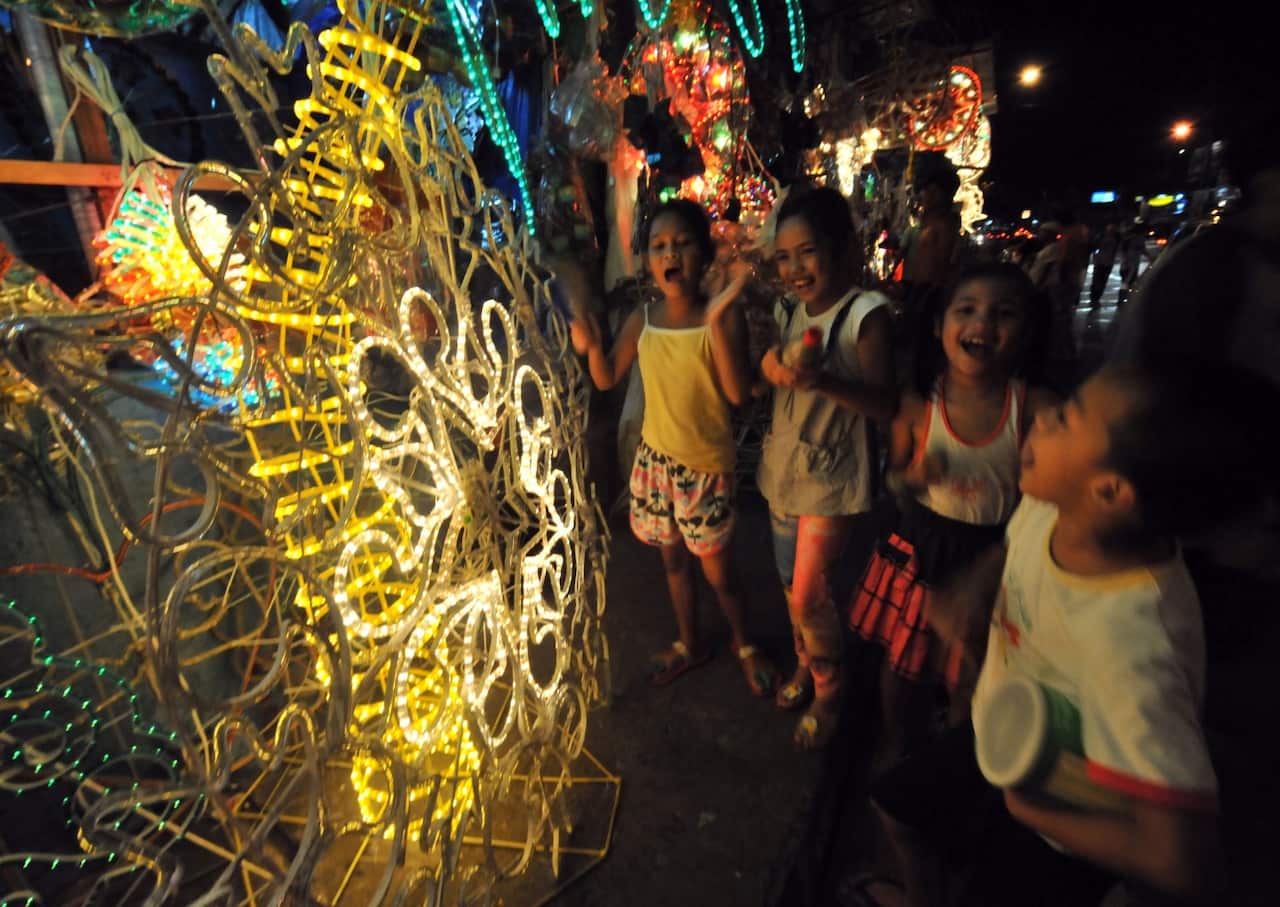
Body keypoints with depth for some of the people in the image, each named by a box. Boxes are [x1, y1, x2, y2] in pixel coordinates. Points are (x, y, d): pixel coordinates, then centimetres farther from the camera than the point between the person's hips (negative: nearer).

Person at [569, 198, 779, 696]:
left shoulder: (724, 317, -17)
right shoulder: (641, 320, -5)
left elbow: (738, 392, -27)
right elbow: (607, 379, 5)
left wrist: (716, 318, -35)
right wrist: (591, 348, -16)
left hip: (706, 464, -4)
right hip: (655, 458, 4)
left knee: (715, 567, 10)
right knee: (672, 557, 20)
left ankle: (743, 643, 41)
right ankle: (689, 644, 44)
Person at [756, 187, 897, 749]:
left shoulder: (865, 313, -15)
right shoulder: (787, 310, 4)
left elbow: (884, 403, -20)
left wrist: (824, 381, -35)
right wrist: (768, 369, -9)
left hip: (832, 474, -6)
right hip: (784, 464, 6)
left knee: (808, 593, -2)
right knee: (791, 583, 18)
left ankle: (827, 696, 25)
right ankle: (805, 666, 42)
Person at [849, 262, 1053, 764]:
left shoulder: (1035, 407, -17)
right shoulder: (916, 404, -14)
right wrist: (914, 475, -21)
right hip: (920, 548, 1)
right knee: (902, 659, 19)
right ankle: (894, 743, 49)